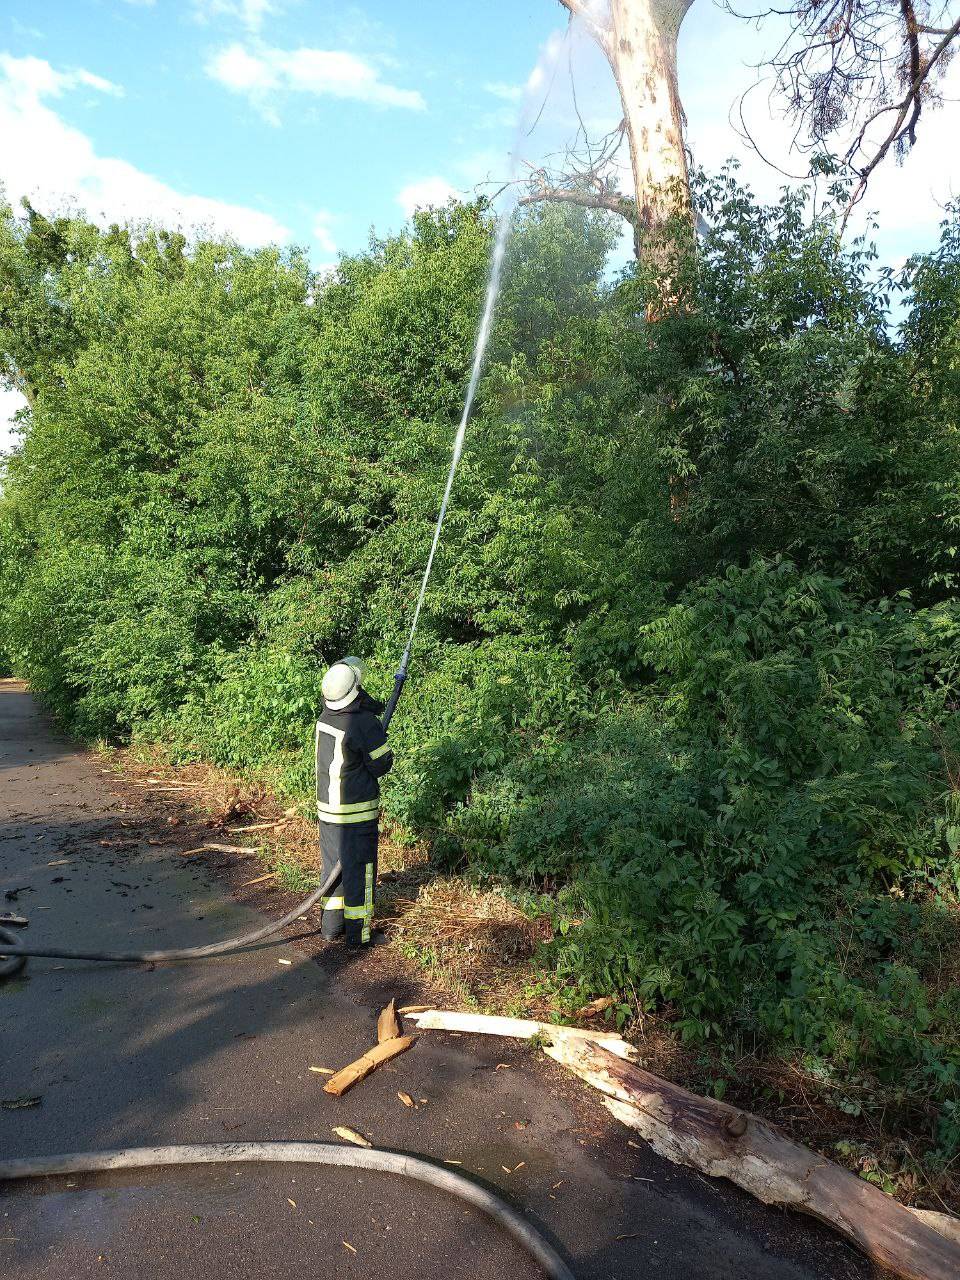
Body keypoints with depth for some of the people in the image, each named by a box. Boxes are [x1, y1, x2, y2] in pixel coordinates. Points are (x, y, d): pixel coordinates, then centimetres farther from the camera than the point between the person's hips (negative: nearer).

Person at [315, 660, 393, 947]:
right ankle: (357, 932, 16)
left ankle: (331, 925, 29)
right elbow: (382, 765, -12)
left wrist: (368, 705, 0)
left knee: (332, 864, 18)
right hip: (358, 812, -6)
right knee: (358, 869, 6)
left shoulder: (324, 717, -1)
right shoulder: (365, 724, -22)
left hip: (326, 809, 7)